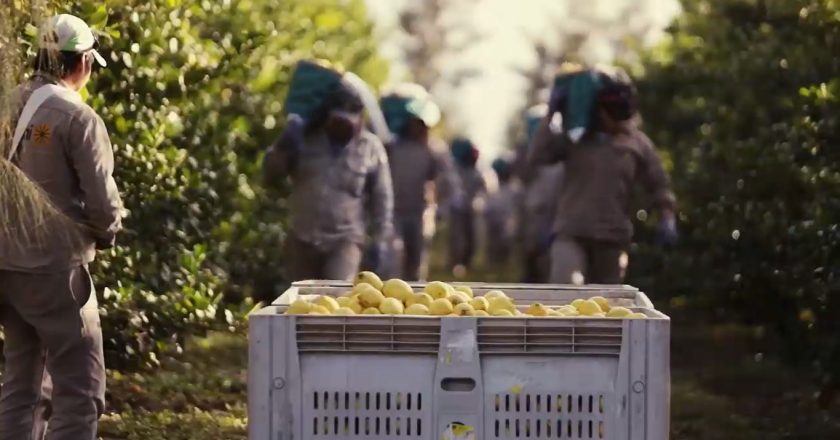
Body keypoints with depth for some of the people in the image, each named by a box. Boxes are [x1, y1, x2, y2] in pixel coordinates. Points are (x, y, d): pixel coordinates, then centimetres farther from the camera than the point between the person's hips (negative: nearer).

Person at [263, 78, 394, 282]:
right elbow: (270, 176, 2)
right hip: (303, 239, 3)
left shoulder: (371, 147, -3)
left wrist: (380, 240, 0)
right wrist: (284, 147, -15)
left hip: (346, 240, -3)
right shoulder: (305, 138, 1)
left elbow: (382, 198, 3)